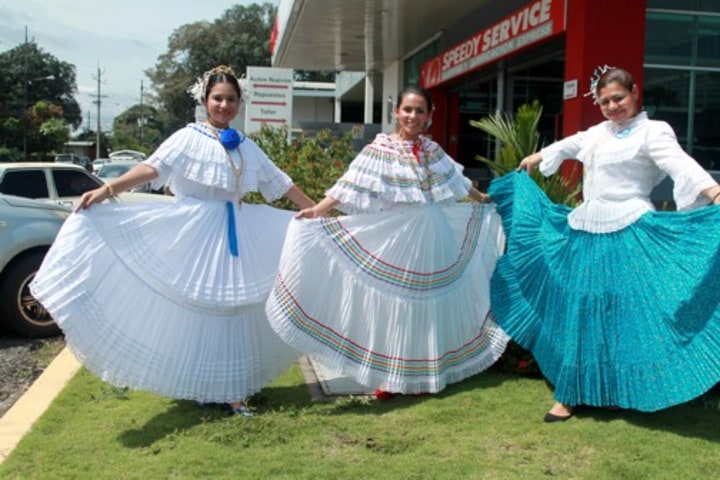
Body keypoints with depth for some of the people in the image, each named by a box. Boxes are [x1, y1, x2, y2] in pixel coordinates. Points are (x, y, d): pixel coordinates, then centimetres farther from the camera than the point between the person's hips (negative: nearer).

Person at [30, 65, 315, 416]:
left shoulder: (247, 147, 12)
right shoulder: (188, 137, -3)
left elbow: (279, 182, 17)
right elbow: (153, 167, -17)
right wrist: (107, 189, -32)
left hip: (236, 234, 5)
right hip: (193, 232, -4)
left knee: (231, 310, 6)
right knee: (191, 308, -1)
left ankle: (229, 389, 15)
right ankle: (198, 386, 13)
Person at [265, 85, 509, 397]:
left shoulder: (432, 149, 8)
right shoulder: (380, 149, -9)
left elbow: (456, 180, 23)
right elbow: (351, 185, -17)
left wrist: (481, 199, 34)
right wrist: (317, 211, -28)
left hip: (434, 237, 5)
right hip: (396, 237, -5)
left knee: (430, 302, 12)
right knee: (391, 301, 1)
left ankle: (426, 371, 27)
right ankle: (387, 375, 13)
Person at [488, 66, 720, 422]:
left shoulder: (653, 131, -6)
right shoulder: (598, 133, 17)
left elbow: (681, 164, -23)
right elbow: (566, 146, 36)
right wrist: (534, 159, 52)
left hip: (626, 234, -7)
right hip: (585, 231, 7)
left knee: (622, 310, -4)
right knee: (578, 309, 8)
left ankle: (620, 391, 11)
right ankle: (571, 393, 18)